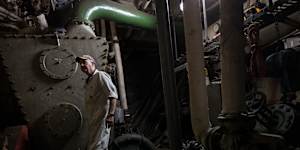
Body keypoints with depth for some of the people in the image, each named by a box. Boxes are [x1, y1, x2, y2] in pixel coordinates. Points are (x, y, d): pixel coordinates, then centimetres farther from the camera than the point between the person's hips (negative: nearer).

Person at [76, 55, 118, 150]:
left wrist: (111, 115, -28)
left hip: (101, 119, -10)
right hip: (93, 121, 10)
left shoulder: (100, 75, -8)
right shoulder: (89, 81, 20)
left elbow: (112, 94, -20)